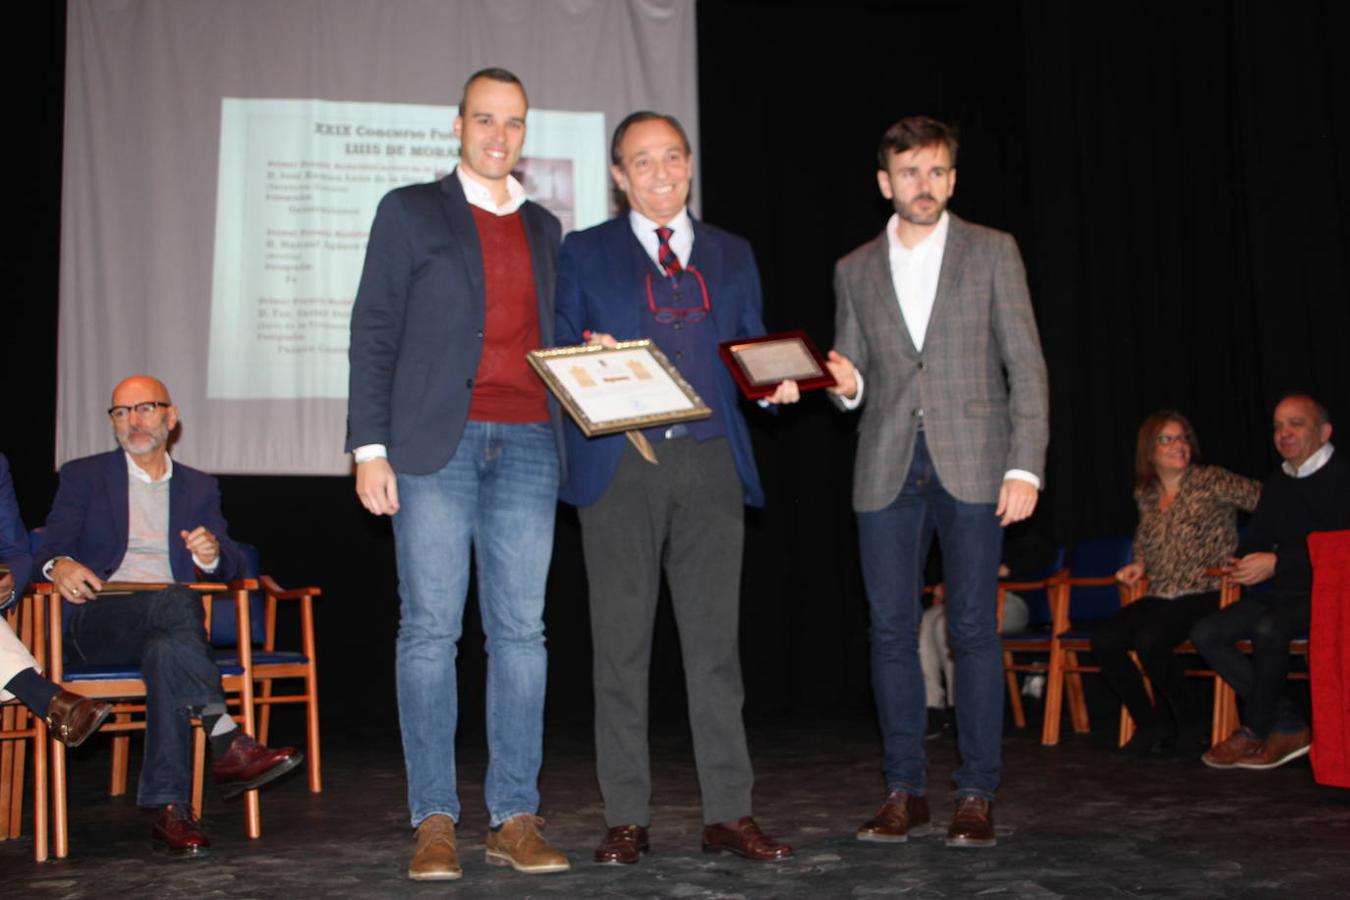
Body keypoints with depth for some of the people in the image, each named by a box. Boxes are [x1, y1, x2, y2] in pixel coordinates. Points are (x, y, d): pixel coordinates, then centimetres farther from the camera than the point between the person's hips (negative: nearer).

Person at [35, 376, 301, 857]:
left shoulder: (199, 487, 22)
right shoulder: (83, 476, 16)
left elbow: (233, 566, 11)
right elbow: (51, 548, 4)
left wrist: (213, 554, -15)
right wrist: (60, 565, -22)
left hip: (165, 626, 2)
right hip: (96, 623, -2)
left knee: (167, 652, -36)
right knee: (175, 598, -35)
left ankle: (170, 809, -37)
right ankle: (227, 741, -40)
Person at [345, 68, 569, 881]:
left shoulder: (544, 228, 20)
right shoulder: (411, 211, 9)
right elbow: (375, 333, 3)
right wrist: (371, 448, -6)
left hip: (528, 447, 3)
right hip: (436, 447, -3)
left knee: (521, 630, 0)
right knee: (430, 629, -3)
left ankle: (516, 819, 5)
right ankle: (435, 821, 3)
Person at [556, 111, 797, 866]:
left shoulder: (732, 255, 18)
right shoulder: (584, 254, 12)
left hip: (710, 464, 2)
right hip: (621, 467, -1)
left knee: (716, 641, 2)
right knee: (622, 645, 1)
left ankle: (730, 814, 8)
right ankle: (627, 818, 9)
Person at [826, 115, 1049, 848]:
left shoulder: (992, 252, 6)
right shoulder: (855, 270, 14)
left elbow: (1025, 364, 2)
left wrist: (1024, 465, -8)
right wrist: (847, 384, -7)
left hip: (972, 466, -2)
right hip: (886, 470, 3)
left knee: (972, 630, -2)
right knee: (890, 631, 2)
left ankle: (976, 795, 6)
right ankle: (905, 792, 11)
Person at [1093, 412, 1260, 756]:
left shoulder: (1211, 481, -3)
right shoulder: (1145, 495, 14)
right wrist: (1139, 565, 10)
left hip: (1207, 596, -6)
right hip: (1159, 599, 6)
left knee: (1149, 640, -31)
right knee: (1103, 637, -17)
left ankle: (1187, 725, -7)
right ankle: (1150, 725, -3)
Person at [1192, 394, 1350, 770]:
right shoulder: (1276, 484, 17)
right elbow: (1255, 538, 18)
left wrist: (1277, 562, -22)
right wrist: (1243, 564, -6)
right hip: (1284, 594, 8)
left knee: (1269, 627, -35)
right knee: (1206, 633, -11)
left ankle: (1255, 732, -14)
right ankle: (1288, 727, -9)